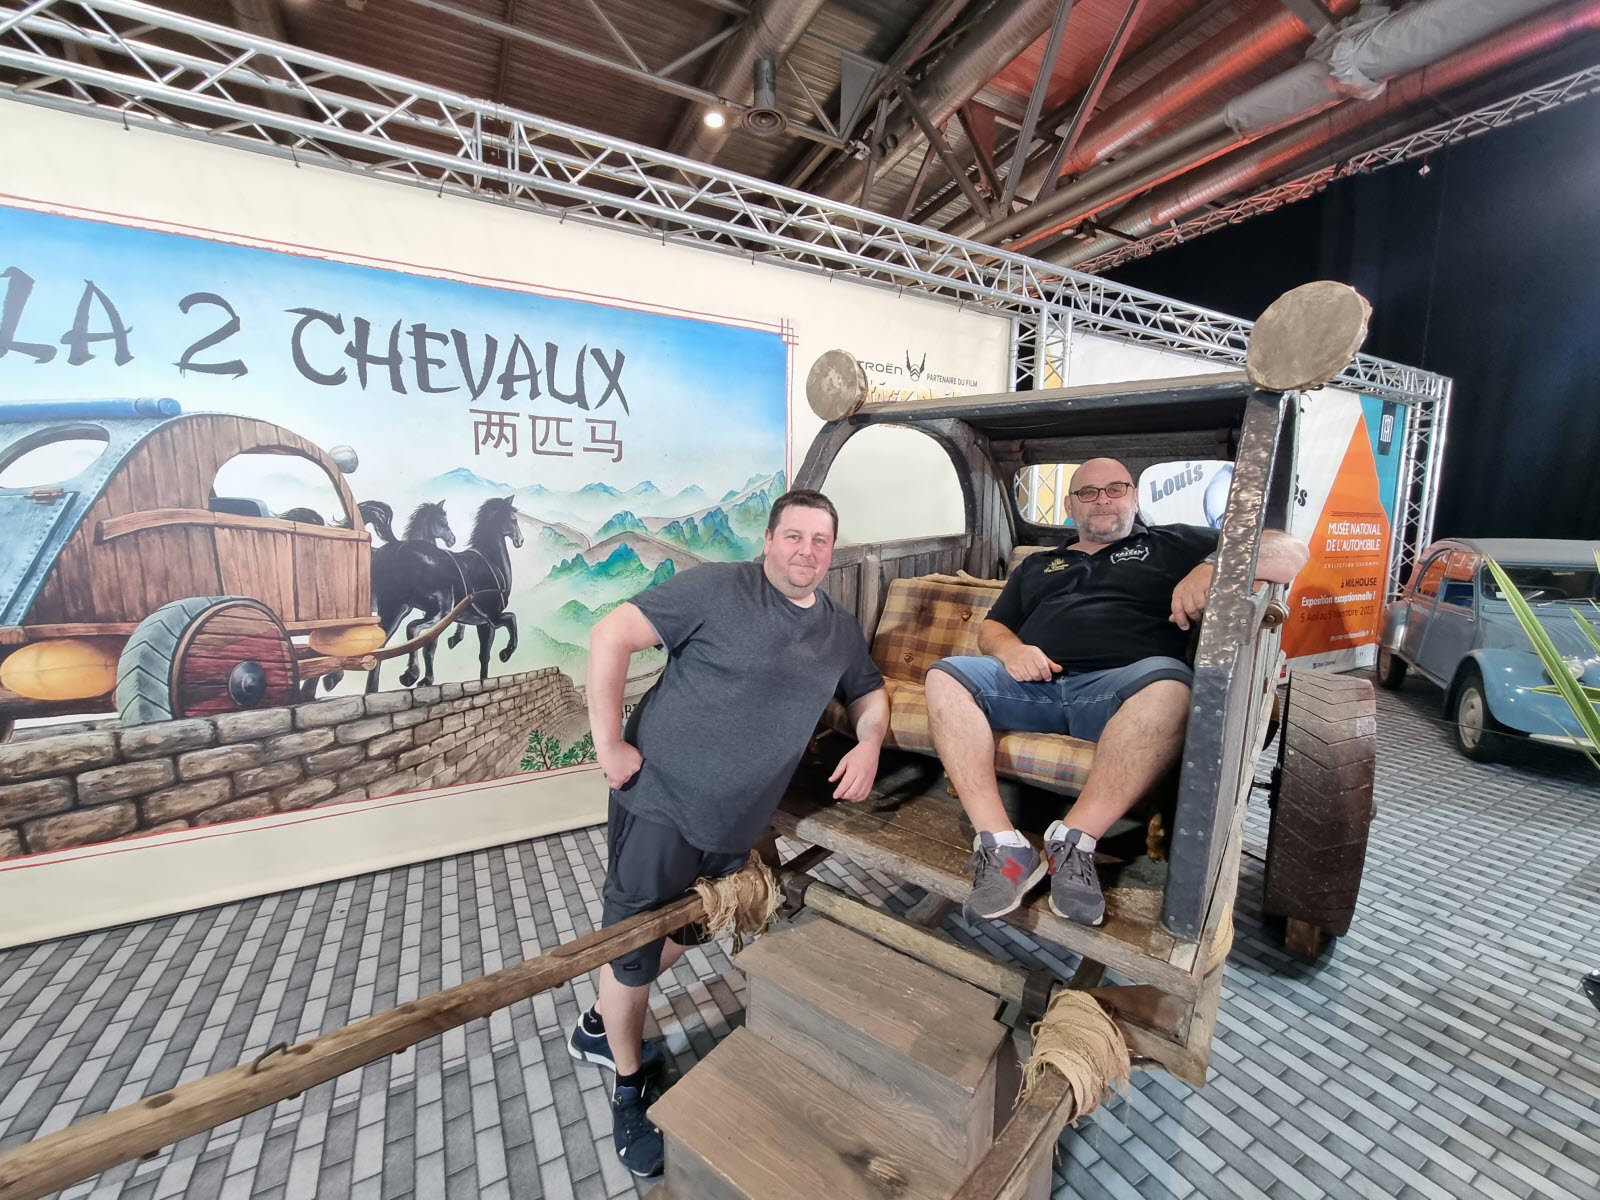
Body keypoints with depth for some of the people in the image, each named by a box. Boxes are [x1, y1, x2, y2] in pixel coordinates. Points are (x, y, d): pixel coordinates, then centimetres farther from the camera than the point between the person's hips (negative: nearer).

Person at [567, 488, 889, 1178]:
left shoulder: (840, 629, 7)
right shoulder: (718, 589, -14)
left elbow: (869, 691, 19)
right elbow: (613, 634, -15)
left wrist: (869, 742, -2)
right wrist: (608, 743, -17)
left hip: (735, 825, 6)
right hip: (661, 803, -6)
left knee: (686, 937, 22)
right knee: (634, 953, 10)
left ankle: (599, 1030, 51)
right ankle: (629, 1087, 39)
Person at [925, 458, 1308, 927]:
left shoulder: (1171, 544, 24)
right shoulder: (1036, 565, 32)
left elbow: (1292, 554, 17)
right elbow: (990, 627, 27)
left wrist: (1216, 565, -6)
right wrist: (1009, 648, 0)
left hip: (1117, 686, -2)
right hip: (1032, 683, 3)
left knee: (1168, 686, -37)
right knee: (945, 676, -24)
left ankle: (1074, 841, -30)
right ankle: (1002, 848, -29)